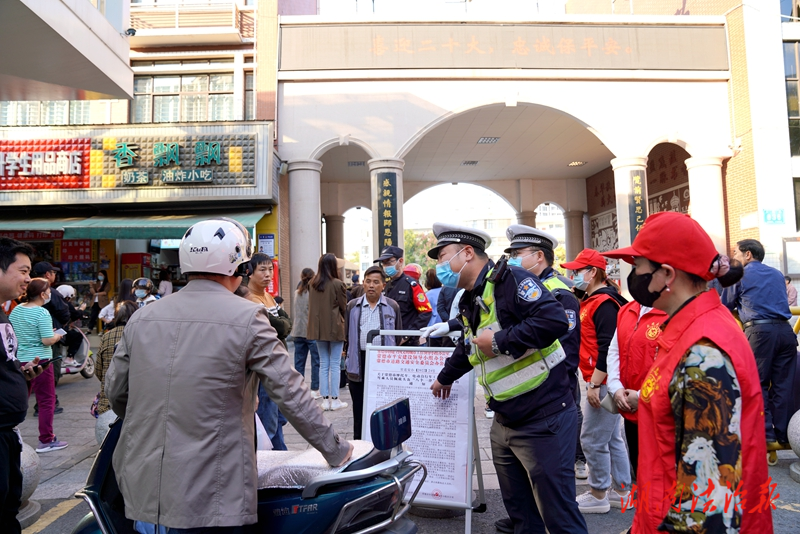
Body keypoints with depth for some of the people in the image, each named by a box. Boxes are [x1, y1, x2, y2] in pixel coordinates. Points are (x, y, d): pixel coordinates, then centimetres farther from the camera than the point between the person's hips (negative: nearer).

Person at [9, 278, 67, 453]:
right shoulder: (42, 313, -17)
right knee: (47, 400, 2)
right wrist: (57, 335, -1)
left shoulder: (16, 310, 6)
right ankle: (46, 440, 6)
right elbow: (47, 341, -20)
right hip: (39, 361, -7)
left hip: (19, 360, 7)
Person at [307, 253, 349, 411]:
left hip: (318, 328, 4)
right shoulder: (338, 284, -12)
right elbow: (343, 307, -4)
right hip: (335, 328, -4)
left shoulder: (312, 284, 2)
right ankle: (335, 399, 6)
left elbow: (311, 306, 12)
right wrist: (343, 322, 13)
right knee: (335, 364, 3)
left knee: (323, 364, 11)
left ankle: (325, 399, 12)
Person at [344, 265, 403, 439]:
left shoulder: (392, 306, 5)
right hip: (358, 363, 2)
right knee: (359, 407, 10)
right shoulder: (352, 306, 8)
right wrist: (347, 353, 8)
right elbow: (347, 333, 13)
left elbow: (399, 335, 8)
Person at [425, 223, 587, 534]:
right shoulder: (469, 301, 12)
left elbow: (555, 320, -30)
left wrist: (500, 341, -23)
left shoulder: (509, 280, -17)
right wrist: (446, 377, 45)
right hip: (504, 423, 9)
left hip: (543, 421, -9)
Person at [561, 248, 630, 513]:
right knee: (612, 439, 17)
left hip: (604, 382, -10)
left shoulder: (604, 303, -16)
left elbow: (607, 348, -22)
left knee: (592, 439, -1)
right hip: (600, 382, 10)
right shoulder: (591, 301, 15)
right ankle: (622, 491, 27)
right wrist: (593, 382, 17)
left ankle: (598, 496, 12)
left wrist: (595, 384, -22)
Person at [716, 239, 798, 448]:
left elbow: (725, 303, 12)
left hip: (759, 331, -5)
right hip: (785, 330, 5)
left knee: (757, 384, 1)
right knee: (783, 384, 8)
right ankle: (784, 434, 12)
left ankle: (765, 433, -1)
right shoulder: (777, 274, 21)